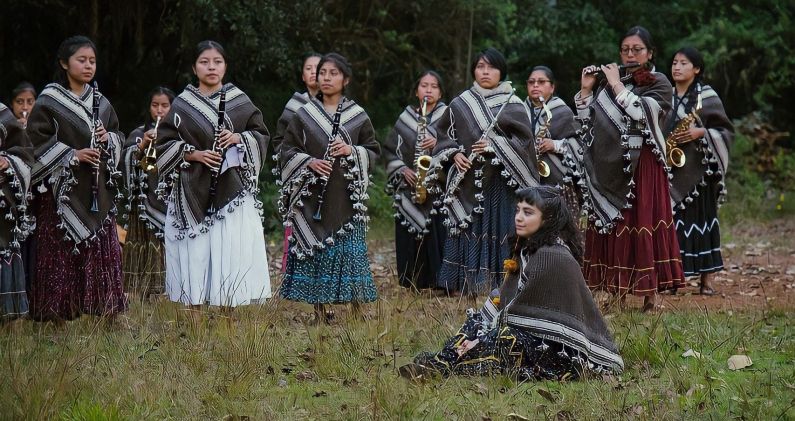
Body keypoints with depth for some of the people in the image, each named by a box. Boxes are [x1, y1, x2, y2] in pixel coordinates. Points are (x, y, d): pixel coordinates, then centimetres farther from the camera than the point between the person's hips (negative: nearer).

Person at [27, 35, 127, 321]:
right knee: (62, 249, -5)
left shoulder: (100, 102, 13)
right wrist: (73, 155, -16)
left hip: (98, 189, 5)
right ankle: (57, 312, 1)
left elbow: (119, 136, 20)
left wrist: (108, 138, -3)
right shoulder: (49, 101, -5)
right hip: (63, 188, -5)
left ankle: (106, 308, 10)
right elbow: (36, 141, -10)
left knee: (102, 248, 4)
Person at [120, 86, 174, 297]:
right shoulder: (139, 134, 11)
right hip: (146, 203, 0)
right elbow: (126, 165, -1)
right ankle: (144, 299, -2)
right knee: (148, 254, -3)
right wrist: (142, 146, -15)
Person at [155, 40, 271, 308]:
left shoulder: (240, 101, 7)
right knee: (194, 250, -1)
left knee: (231, 252, -4)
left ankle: (227, 314, 5)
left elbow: (261, 135, 9)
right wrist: (194, 154, -10)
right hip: (192, 190, 0)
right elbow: (164, 142, 4)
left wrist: (239, 138, -10)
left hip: (231, 189, 0)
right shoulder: (182, 104, 4)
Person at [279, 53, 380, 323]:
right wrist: (308, 162, -11)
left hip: (346, 197, -1)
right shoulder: (304, 115, 7)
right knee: (312, 248, 0)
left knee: (349, 249, -3)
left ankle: (357, 309, 5)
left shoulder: (358, 116, 6)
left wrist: (352, 151, -10)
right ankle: (320, 311, 8)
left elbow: (373, 151, 9)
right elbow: (286, 150, 7)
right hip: (311, 196, 1)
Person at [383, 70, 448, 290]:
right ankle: (413, 286, 7)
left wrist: (439, 143, -17)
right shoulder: (405, 118, 14)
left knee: (438, 237, -9)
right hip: (408, 190, 3)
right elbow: (390, 151, 14)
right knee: (410, 242, 0)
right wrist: (403, 169, -2)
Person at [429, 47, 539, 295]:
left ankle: (499, 288, -1)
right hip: (467, 183, 2)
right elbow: (444, 135, 16)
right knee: (467, 232, 1)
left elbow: (524, 141, -5)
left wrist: (494, 145, -17)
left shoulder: (513, 105, 3)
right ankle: (461, 287, 5)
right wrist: (455, 154, -3)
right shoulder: (460, 104, 10)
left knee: (498, 232, -4)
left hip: (501, 182, -2)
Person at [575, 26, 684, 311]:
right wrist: (586, 88, -1)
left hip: (642, 167, -5)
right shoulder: (610, 83, 15)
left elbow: (641, 112, -17)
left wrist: (617, 84, -13)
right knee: (611, 227, 4)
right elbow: (586, 119, 11)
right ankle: (618, 291, 10)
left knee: (642, 227, -8)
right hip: (609, 168, 5)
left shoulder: (659, 84, 1)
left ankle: (650, 296, -5)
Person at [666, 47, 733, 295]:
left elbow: (726, 130, 0)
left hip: (697, 170, -3)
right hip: (668, 169, 3)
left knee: (701, 217, -2)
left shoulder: (707, 97, 1)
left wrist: (701, 133, -15)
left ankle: (707, 279, 3)